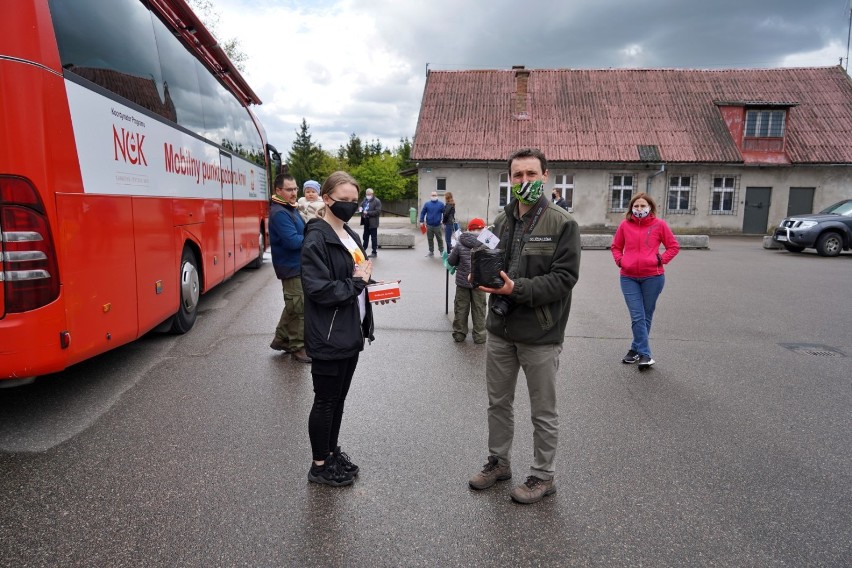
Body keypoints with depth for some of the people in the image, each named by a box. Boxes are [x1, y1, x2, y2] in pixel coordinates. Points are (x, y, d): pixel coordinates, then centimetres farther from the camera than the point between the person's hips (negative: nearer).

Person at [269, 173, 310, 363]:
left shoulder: (290, 209, 13)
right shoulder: (279, 213, -20)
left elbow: (300, 231, 18)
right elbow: (293, 241, -27)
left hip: (298, 265, 10)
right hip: (292, 267, -10)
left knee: (293, 305, 19)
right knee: (299, 308, -2)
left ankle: (281, 339, 31)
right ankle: (298, 347, 10)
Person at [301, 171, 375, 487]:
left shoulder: (349, 235, 11)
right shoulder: (316, 238, -16)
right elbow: (318, 289, -23)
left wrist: (370, 283, 4)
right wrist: (356, 282, -15)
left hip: (350, 333, 8)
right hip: (328, 338, -8)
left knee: (338, 398, 19)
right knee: (325, 401, 6)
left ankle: (332, 452, 35)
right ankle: (319, 466, 22)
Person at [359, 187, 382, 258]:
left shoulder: (377, 201, -11)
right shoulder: (365, 200, 11)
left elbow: (378, 212, -18)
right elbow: (361, 205, 28)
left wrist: (367, 213, -22)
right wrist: (361, 209, 3)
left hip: (373, 223, -7)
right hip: (366, 222, 7)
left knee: (374, 238, 0)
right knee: (365, 237, 16)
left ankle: (374, 253, 7)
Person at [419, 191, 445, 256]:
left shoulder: (441, 204, 3)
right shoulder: (427, 204, 5)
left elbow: (444, 213, 5)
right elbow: (423, 212, 7)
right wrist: (421, 221, 0)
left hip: (437, 225, -2)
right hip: (429, 225, 2)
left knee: (439, 239, 3)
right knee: (430, 239, 8)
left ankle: (441, 251, 16)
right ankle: (431, 252, 19)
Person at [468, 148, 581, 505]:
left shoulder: (562, 223, -11)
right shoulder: (502, 220, 5)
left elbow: (564, 277, -17)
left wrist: (518, 288, -26)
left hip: (540, 334, -5)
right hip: (500, 329, 6)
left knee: (543, 412, 12)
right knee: (498, 403, 20)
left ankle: (542, 476, 30)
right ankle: (498, 462, 40)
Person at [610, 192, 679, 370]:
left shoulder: (659, 225, -2)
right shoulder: (625, 225, 3)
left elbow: (674, 246, 6)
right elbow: (615, 247, 16)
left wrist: (661, 260, -7)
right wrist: (619, 260, 0)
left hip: (652, 277, -1)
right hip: (628, 277, 1)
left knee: (646, 316, 9)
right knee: (637, 317, -4)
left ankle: (636, 349, 23)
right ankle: (645, 355, 1)